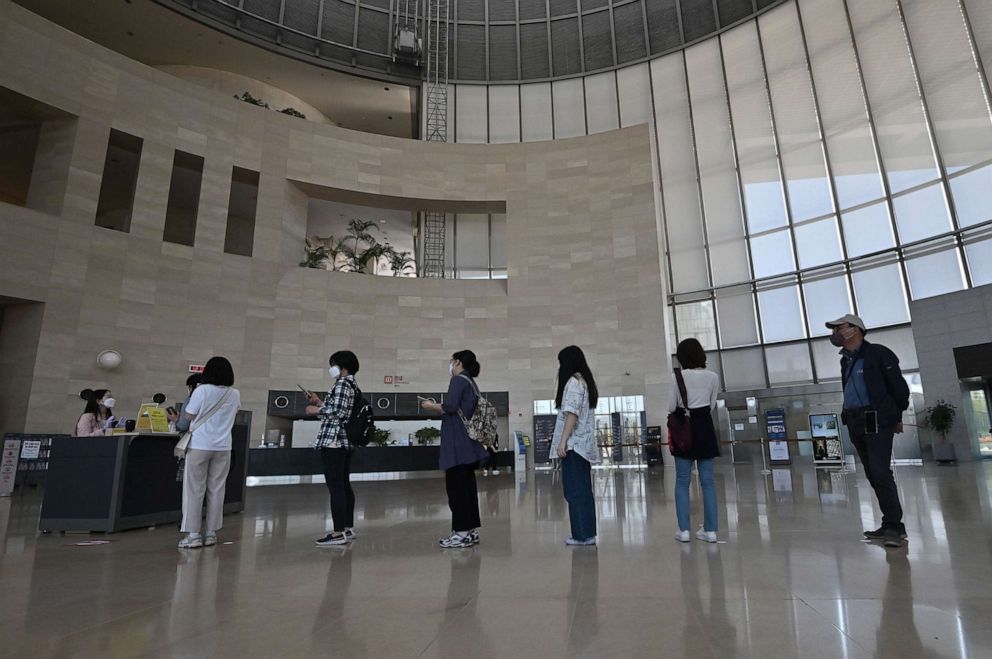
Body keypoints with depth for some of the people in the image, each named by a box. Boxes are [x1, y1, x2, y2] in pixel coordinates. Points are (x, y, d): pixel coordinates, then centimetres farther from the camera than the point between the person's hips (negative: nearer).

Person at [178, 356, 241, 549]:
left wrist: (190, 398, 13)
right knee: (216, 490, 9)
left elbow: (188, 416, -3)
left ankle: (193, 535, 5)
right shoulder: (235, 395, 2)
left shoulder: (202, 390, -10)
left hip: (200, 445, -3)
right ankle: (211, 533, 15)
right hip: (223, 447, 3)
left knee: (194, 490, 4)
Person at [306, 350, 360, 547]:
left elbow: (338, 412, -20)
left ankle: (338, 533, -6)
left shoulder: (342, 384, -10)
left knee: (335, 487, -8)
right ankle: (348, 528, 17)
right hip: (346, 441, 10)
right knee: (344, 485, 12)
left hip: (333, 441, -10)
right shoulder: (352, 385, 19)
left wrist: (316, 409, -7)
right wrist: (319, 402, 18)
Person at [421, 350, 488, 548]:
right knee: (467, 485, 11)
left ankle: (462, 532, -1)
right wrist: (438, 409, 14)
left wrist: (432, 406, -3)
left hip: (457, 443, -9)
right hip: (467, 442, 9)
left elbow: (450, 406, -20)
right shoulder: (471, 383, 19)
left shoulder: (459, 380, -8)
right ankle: (471, 530, 17)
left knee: (457, 487, -4)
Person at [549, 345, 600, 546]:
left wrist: (563, 441, -19)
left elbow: (572, 414, -18)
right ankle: (588, 533, 16)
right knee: (583, 489, 11)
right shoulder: (584, 381, 18)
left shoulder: (573, 382, -10)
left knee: (575, 490, -4)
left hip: (574, 443, -9)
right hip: (583, 443, 9)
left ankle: (582, 534, 1)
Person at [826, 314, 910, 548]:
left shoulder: (878, 353, -4)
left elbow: (898, 386, -5)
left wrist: (898, 416, -4)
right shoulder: (846, 360, 17)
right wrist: (850, 418, 14)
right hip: (856, 423, 8)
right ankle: (891, 525, 16)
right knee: (873, 476, 9)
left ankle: (894, 526, -8)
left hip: (877, 421, -8)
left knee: (881, 473, -13)